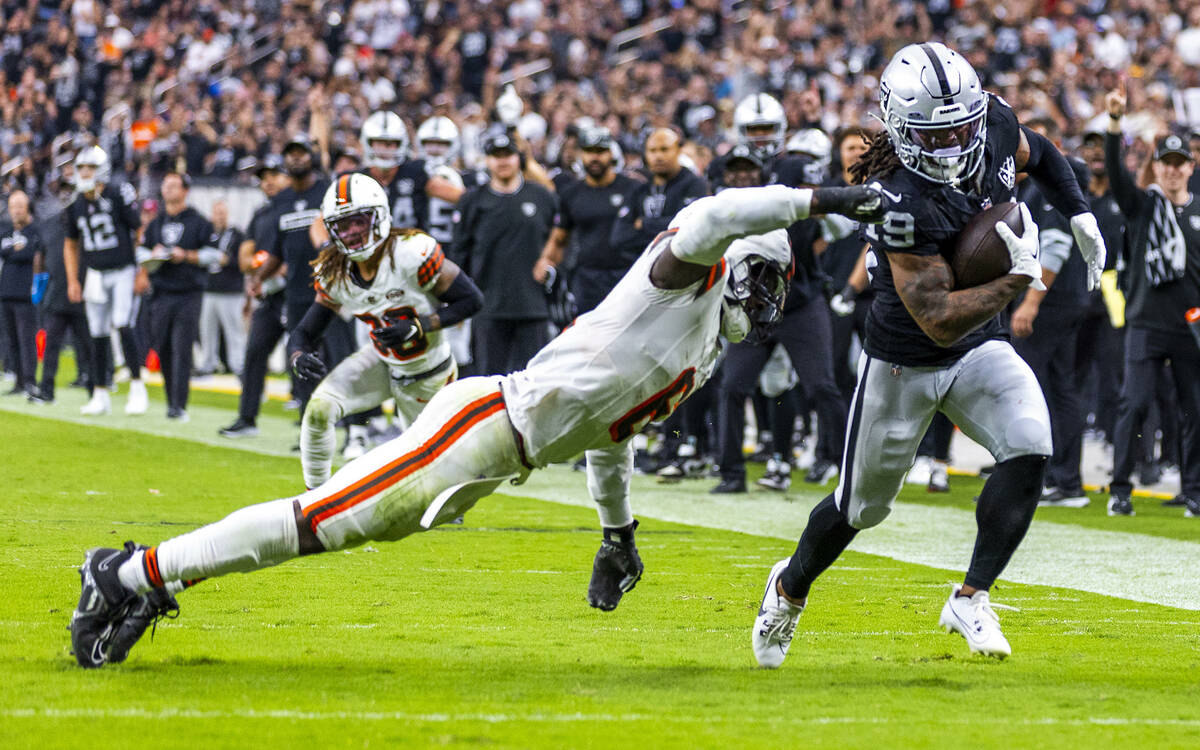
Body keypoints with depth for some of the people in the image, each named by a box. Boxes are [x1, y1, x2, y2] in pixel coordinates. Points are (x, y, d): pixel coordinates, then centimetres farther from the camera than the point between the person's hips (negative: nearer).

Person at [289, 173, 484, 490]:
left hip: (428, 377, -4)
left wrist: (418, 327, -33)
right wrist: (300, 357, -32)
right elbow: (304, 333, -7)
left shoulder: (411, 253, -30)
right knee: (318, 409, -20)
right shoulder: (334, 274, -13)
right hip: (382, 363, 4)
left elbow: (472, 300, -22)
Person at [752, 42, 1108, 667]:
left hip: (979, 349, 5)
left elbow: (1039, 154, 14)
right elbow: (940, 322, -34)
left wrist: (1080, 217, 5)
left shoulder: (995, 124, -14)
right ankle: (791, 587, 42)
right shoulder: (904, 203, -35)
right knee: (862, 505, 11)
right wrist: (1019, 277, -34)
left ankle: (970, 598, -10)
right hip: (904, 362, -5)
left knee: (1028, 447, -22)